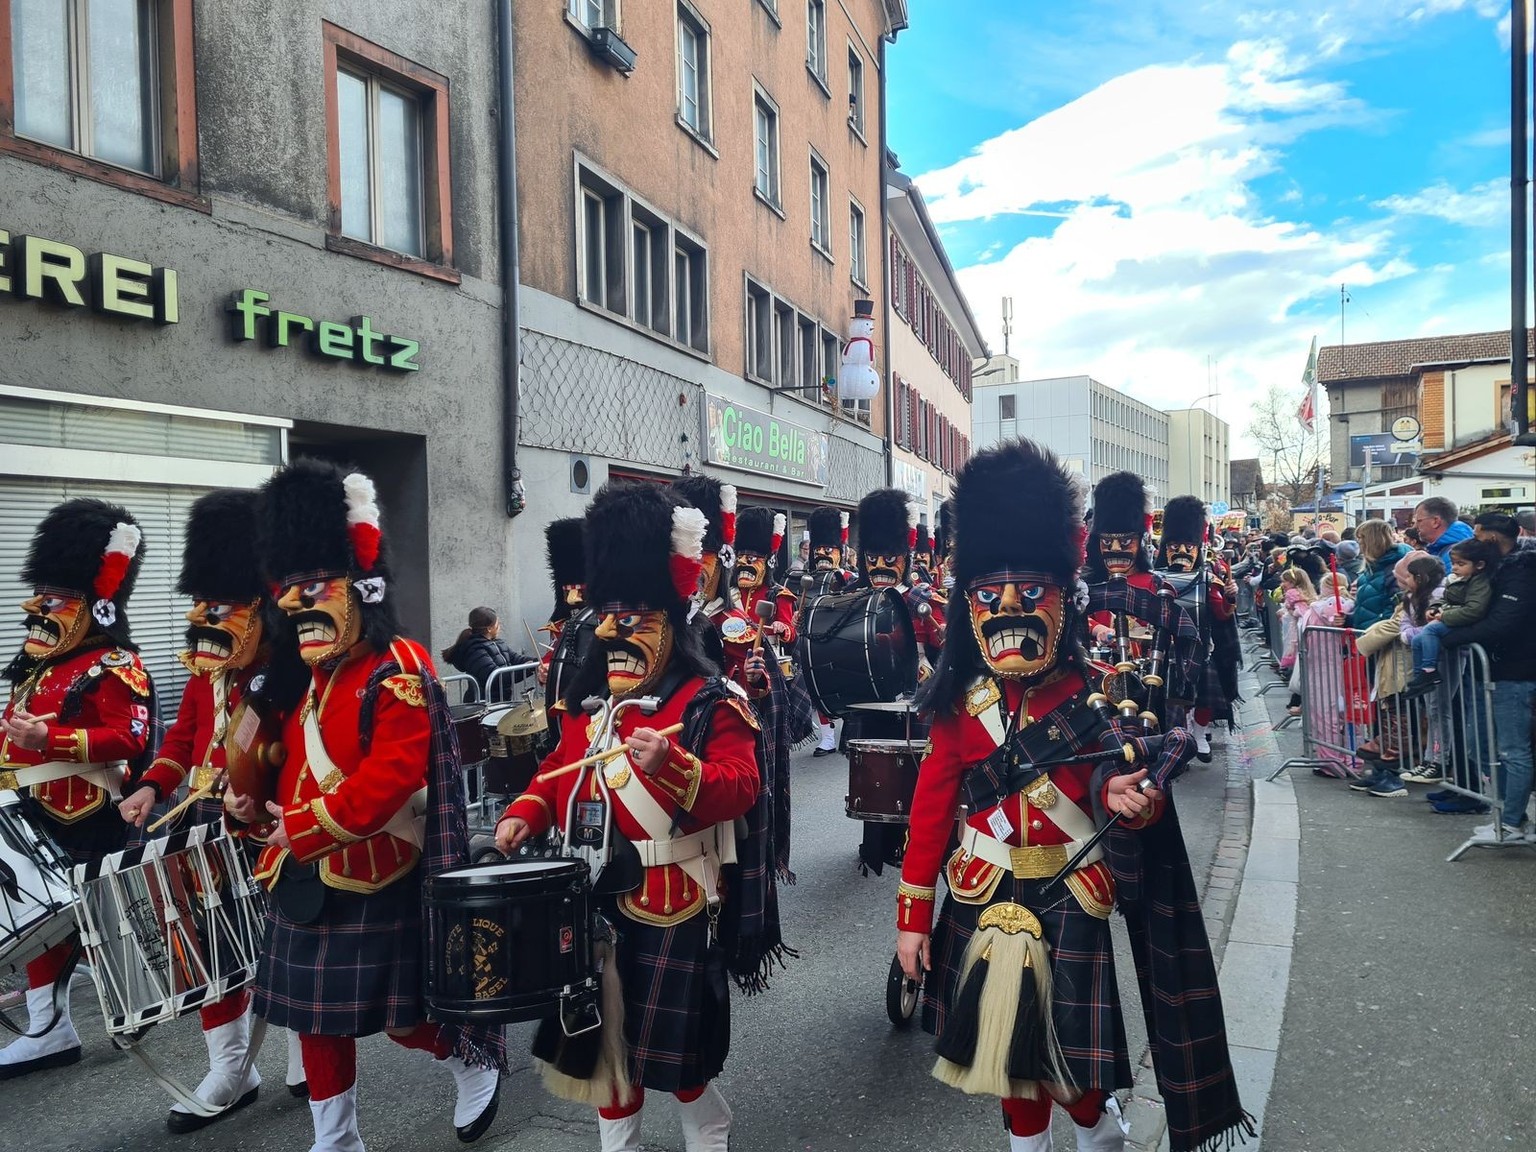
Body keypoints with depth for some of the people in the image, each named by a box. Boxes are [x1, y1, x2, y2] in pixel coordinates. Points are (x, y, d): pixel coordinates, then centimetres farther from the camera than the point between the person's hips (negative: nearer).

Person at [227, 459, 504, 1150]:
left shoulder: (396, 671, -17)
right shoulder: (306, 682, 10)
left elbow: (392, 775, -25)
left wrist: (300, 827, -23)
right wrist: (252, 808, 0)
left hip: (376, 883, -8)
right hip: (307, 880, 8)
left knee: (399, 1014, 5)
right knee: (315, 1013, 15)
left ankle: (478, 1061, 33)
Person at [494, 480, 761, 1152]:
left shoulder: (712, 700, -12)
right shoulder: (586, 700, 8)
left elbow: (739, 788, -22)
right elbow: (561, 771, 17)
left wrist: (671, 765, -38)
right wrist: (526, 814, -1)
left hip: (672, 901, -6)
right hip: (593, 897, 6)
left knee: (675, 1043, 9)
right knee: (605, 1034, 19)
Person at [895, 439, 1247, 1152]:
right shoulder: (961, 702, -5)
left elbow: (1138, 790, -3)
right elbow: (932, 806, -2)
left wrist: (1128, 797, -29)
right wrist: (912, 917, -2)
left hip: (1073, 903, -1)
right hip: (986, 903, 2)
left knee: (1077, 1055, 10)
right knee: (1011, 1044, 17)